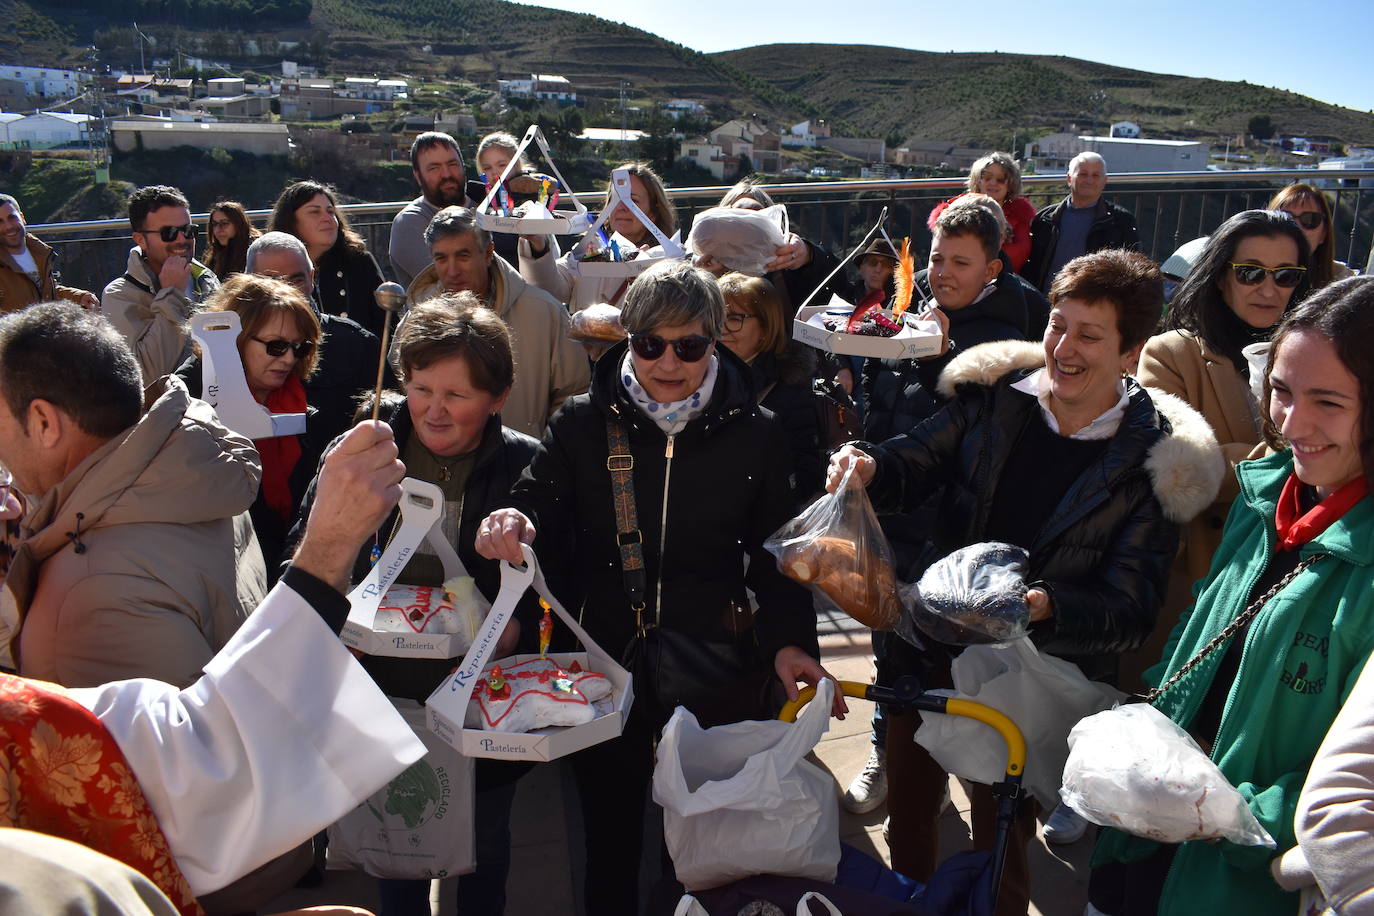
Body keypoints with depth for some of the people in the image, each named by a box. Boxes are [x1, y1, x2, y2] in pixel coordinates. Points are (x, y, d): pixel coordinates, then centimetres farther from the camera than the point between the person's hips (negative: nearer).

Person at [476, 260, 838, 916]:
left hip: (715, 670, 0)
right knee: (610, 839, 15)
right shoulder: (582, 423, -3)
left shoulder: (755, 435, -2)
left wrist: (789, 640, -11)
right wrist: (513, 525, -30)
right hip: (604, 661, 0)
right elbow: (538, 503, -6)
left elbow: (775, 553, 3)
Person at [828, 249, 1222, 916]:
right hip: (927, 658, 4)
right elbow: (913, 467, -2)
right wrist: (868, 468, -25)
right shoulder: (992, 397, -5)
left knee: (1001, 850, 17)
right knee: (907, 817, 24)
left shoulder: (1157, 461, -13)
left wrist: (1044, 606, -34)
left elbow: (1130, 610, -15)